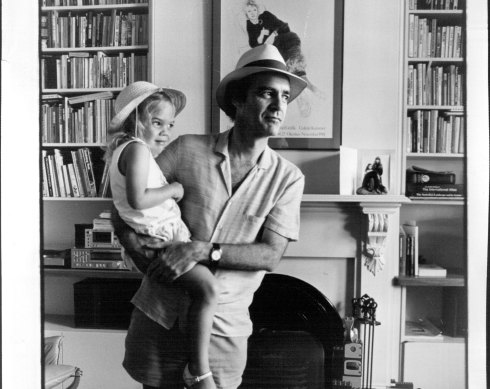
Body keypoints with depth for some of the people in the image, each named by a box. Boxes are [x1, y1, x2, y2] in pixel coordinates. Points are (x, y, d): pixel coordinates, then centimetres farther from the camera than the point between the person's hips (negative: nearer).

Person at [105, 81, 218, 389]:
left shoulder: (123, 149, 17)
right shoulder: (137, 148, -15)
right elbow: (137, 199, -28)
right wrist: (172, 189, -15)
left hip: (166, 234, 11)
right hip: (159, 238, -11)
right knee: (207, 286, -25)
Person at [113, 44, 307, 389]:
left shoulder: (288, 178, -4)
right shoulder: (188, 150, -6)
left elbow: (270, 255, -11)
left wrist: (202, 250, -22)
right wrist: (130, 238, -18)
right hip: (160, 313, 1)